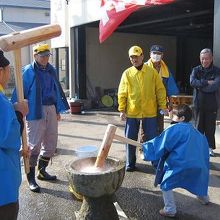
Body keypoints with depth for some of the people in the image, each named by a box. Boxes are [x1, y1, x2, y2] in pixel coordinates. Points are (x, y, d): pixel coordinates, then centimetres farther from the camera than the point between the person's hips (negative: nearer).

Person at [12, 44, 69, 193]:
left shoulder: (51, 70, 9)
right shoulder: (28, 71, -9)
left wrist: (58, 110, 16)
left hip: (51, 110, 7)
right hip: (36, 112, -6)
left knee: (51, 143, 14)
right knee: (34, 145, -1)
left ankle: (42, 171, 31)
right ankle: (31, 178, 10)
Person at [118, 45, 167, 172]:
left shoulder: (152, 72, 1)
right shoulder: (127, 73, 2)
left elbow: (160, 90, 3)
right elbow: (122, 94, 2)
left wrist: (162, 106, -2)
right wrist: (122, 110, -3)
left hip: (149, 112, -1)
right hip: (131, 113, 1)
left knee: (152, 138, 7)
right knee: (130, 139, 8)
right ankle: (130, 163, 23)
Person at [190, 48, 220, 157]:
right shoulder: (196, 70, 3)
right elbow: (192, 82, -16)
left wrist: (200, 85, -13)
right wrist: (207, 82, -18)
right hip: (199, 103, 1)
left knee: (210, 127, 7)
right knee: (199, 127, 10)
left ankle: (210, 147, 19)